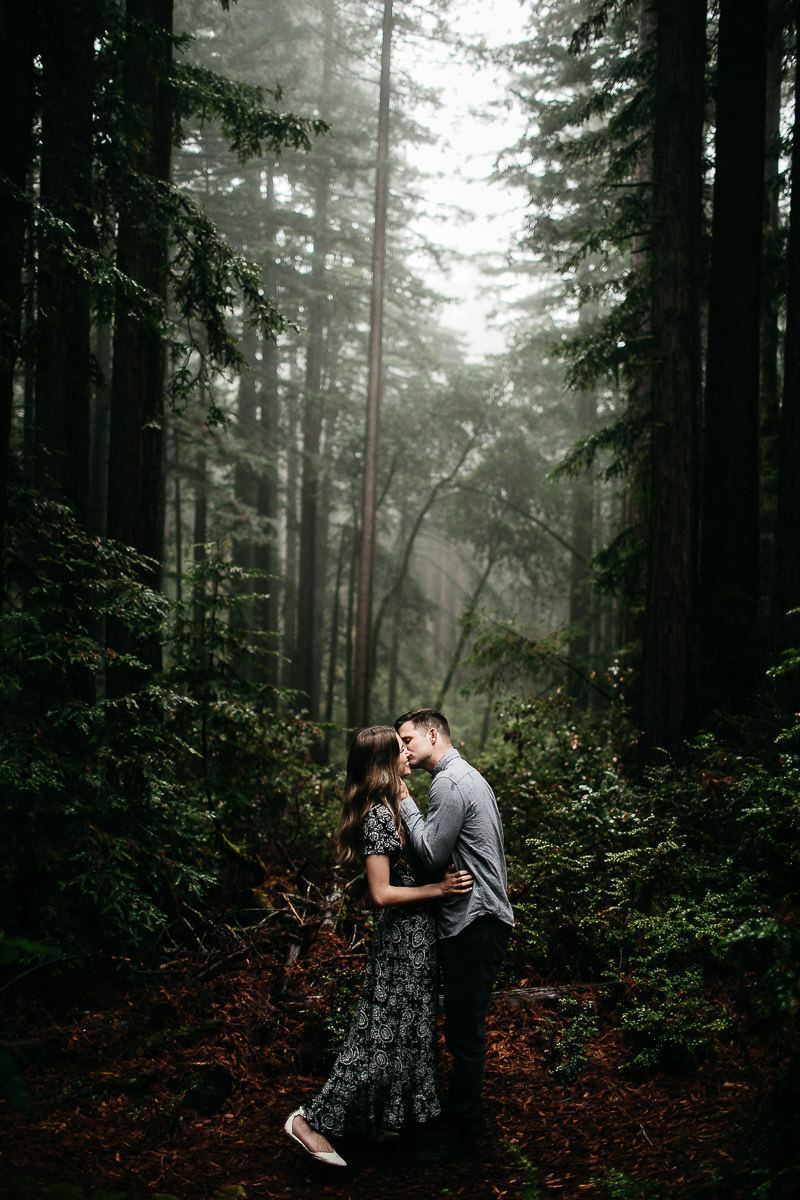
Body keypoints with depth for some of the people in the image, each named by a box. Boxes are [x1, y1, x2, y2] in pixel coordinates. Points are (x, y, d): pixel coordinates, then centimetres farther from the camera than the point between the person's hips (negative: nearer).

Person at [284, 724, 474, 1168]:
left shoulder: (393, 805, 8)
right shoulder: (379, 815, -21)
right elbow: (382, 893, -23)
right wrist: (440, 889, -21)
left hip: (416, 932, 10)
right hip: (402, 935, -10)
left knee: (408, 1030, 19)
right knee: (384, 1035, -3)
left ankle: (382, 1118, 32)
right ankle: (313, 1119, 3)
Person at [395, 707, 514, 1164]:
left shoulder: (449, 783, -14)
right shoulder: (470, 776, 19)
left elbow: (432, 853, -16)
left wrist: (404, 802, -8)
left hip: (474, 925, -11)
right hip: (481, 918, 11)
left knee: (465, 1030, -3)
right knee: (465, 1027, 17)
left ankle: (461, 1130, 4)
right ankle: (466, 1109, 26)